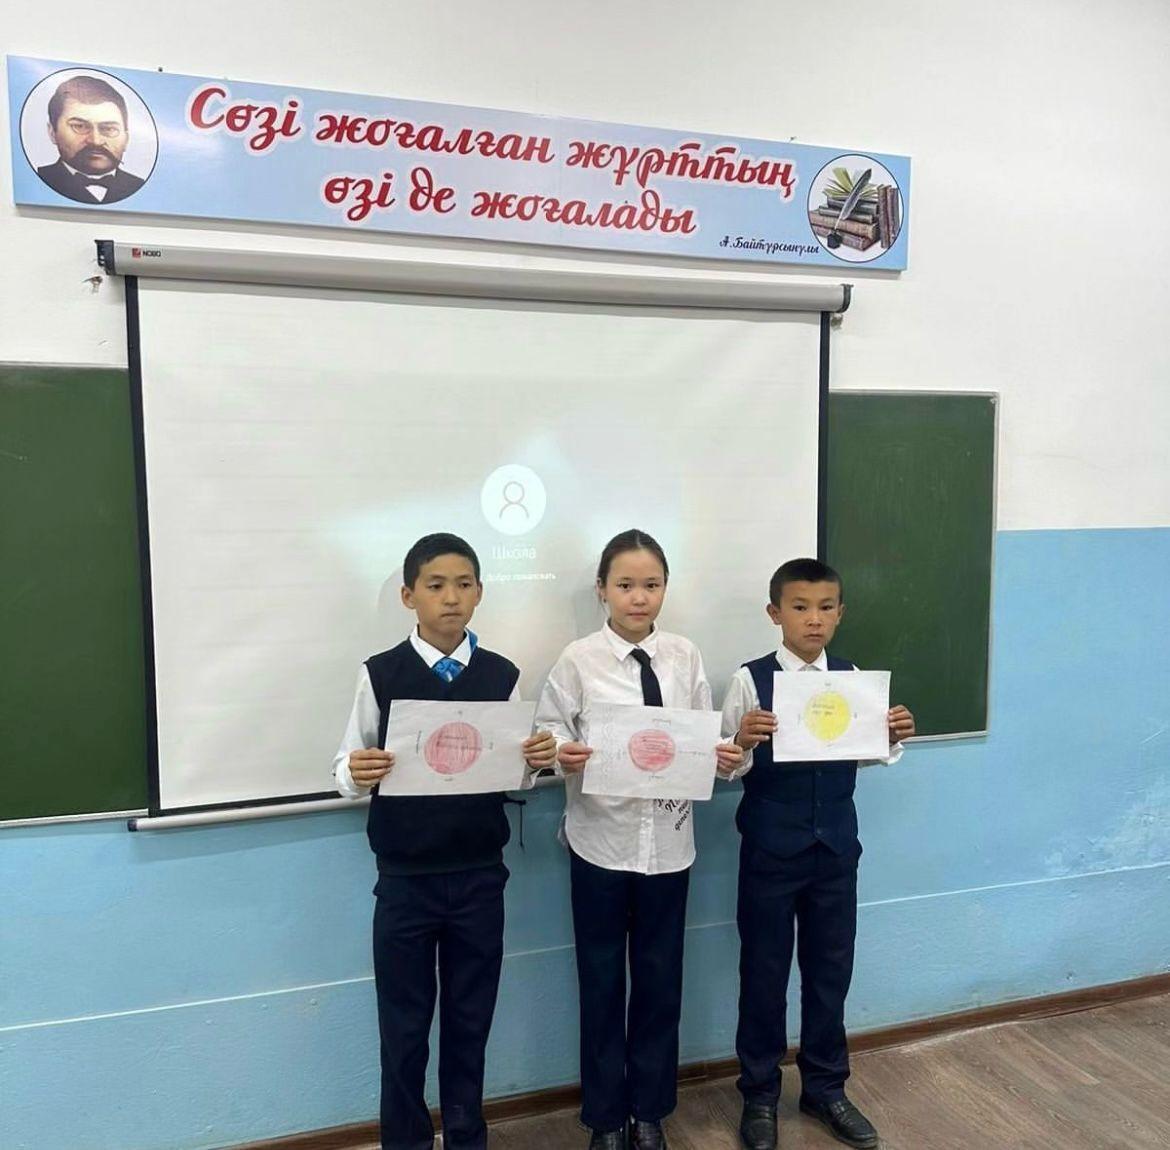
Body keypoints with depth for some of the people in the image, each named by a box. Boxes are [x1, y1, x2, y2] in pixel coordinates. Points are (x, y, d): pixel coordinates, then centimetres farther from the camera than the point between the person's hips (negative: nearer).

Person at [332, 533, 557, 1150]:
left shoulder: (501, 675, 0)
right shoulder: (381, 674, -6)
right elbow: (346, 768, -3)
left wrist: (539, 760, -16)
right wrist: (356, 773, -25)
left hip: (479, 877, 2)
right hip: (405, 880, -1)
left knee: (470, 1020, 16)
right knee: (403, 1027, 13)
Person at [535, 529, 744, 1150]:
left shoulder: (685, 656, 0)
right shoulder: (578, 660, -8)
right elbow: (548, 734, -6)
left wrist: (724, 755, -16)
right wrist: (565, 756, -27)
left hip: (668, 841, 2)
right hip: (601, 840, -2)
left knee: (660, 980, 15)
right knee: (601, 982, 12)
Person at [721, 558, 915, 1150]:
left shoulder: (853, 677, 0)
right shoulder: (751, 679, -10)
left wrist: (894, 738, -10)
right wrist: (743, 740, -30)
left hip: (836, 844, 3)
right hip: (771, 847, -3)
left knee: (831, 968, 17)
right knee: (764, 970, 11)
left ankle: (825, 1088, 38)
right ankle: (759, 1094, 31)